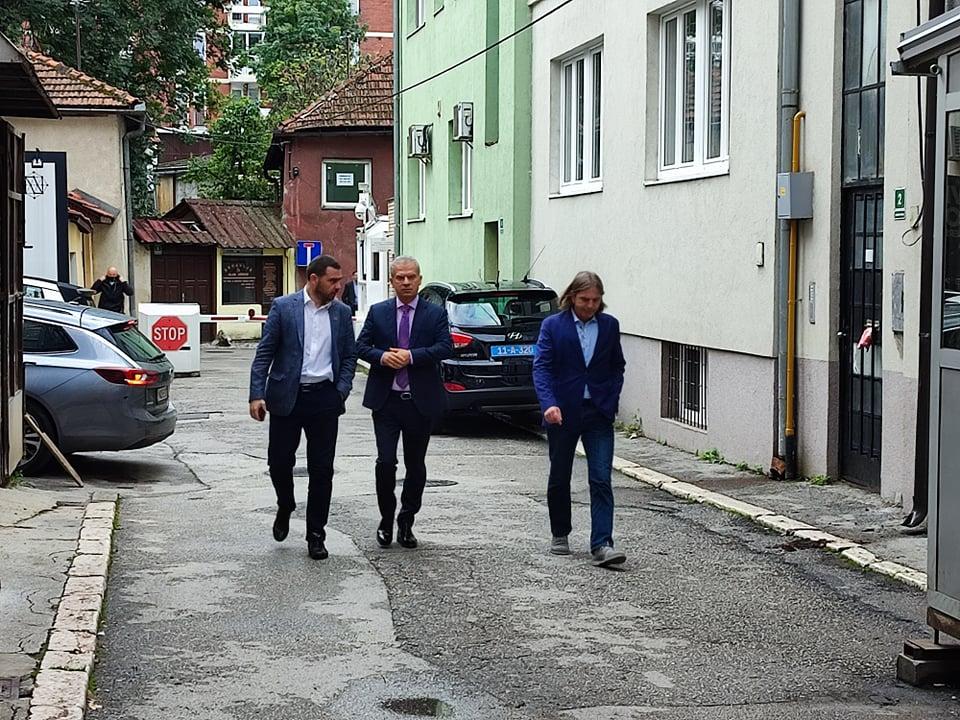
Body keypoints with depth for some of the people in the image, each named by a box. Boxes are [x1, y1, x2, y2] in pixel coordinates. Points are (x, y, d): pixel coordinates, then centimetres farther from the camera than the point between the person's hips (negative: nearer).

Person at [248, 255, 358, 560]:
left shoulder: (342, 312, 7)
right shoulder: (283, 307, -2)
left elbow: (349, 356, 13)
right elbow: (264, 352, -2)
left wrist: (342, 391, -1)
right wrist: (257, 394, -10)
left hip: (325, 398, 2)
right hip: (287, 397, -2)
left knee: (322, 469, 2)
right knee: (279, 461, 3)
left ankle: (316, 535, 11)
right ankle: (285, 507, 34)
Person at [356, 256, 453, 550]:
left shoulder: (435, 313, 3)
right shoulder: (378, 312, 7)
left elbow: (445, 347, -9)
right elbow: (361, 346, 4)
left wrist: (411, 356, -19)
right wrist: (382, 356, -16)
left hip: (420, 402, 0)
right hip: (386, 401, 0)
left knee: (416, 465, 8)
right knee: (386, 462, -8)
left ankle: (406, 523, 23)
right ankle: (386, 521, 10)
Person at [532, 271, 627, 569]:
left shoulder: (609, 325, 6)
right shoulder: (553, 325, -2)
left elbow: (617, 367, 13)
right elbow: (541, 367, -10)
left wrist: (611, 402, -1)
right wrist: (549, 404, -25)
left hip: (598, 413, 1)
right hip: (562, 413, -1)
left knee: (601, 480, -9)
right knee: (559, 479, 11)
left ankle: (602, 545, -13)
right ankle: (560, 535, 29)